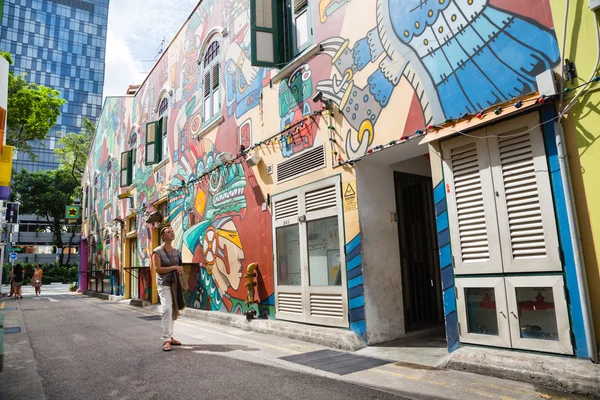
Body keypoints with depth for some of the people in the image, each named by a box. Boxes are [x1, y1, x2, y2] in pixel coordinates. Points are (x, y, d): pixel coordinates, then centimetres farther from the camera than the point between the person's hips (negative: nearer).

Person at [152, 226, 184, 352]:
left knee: (173, 311, 10)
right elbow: (157, 269, -15)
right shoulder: (157, 251, -7)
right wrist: (174, 267, -19)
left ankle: (170, 337, 20)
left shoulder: (177, 251, 10)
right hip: (164, 284, -6)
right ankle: (166, 340, -19)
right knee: (167, 309, -20)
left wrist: (180, 270, 0)